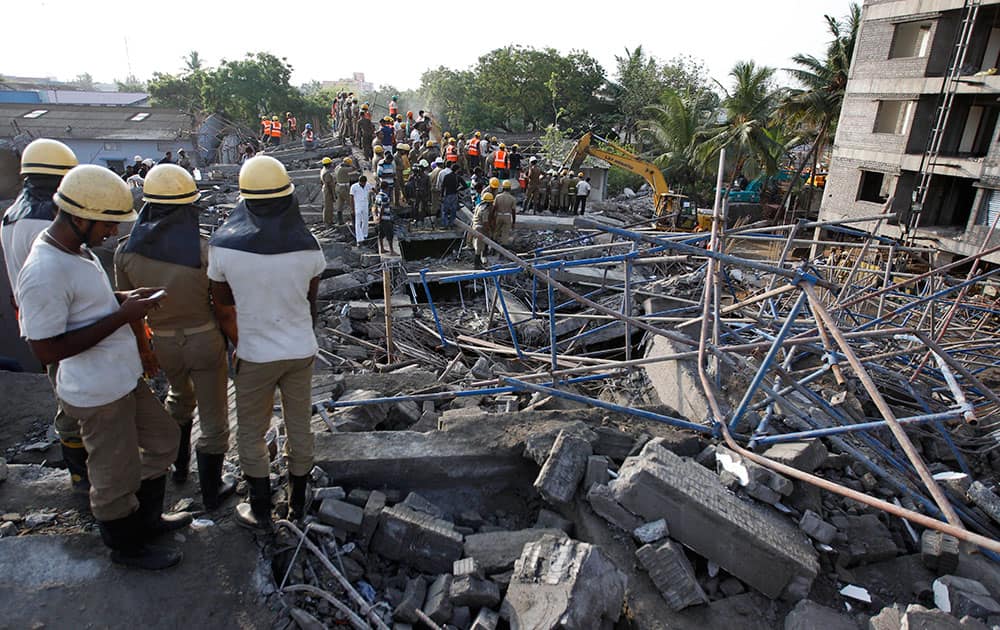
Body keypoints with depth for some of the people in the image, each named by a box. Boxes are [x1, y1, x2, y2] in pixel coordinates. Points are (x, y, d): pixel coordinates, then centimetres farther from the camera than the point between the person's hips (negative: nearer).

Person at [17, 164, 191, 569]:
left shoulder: (78, 249, 4)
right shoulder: (44, 273, -27)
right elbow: (46, 350, -26)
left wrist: (126, 297, 2)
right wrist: (121, 316, -25)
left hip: (124, 378, 10)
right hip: (97, 394, -10)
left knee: (162, 440, 24)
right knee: (115, 475, 10)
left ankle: (147, 519, 44)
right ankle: (126, 546, 35)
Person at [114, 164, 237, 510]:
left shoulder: (126, 251, -10)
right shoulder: (206, 251, -23)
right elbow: (225, 312, -17)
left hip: (164, 344, 4)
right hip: (206, 340, -4)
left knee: (180, 396, 33)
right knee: (213, 417, 12)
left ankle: (179, 464, 49)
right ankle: (211, 491, 26)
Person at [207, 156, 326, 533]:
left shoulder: (224, 246, -16)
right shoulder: (307, 245, -13)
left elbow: (221, 299, -3)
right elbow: (311, 299, 0)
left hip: (256, 354, -2)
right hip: (302, 350, 2)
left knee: (251, 434, 17)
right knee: (299, 426, 18)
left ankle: (260, 513, 28)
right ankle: (297, 503, 34)